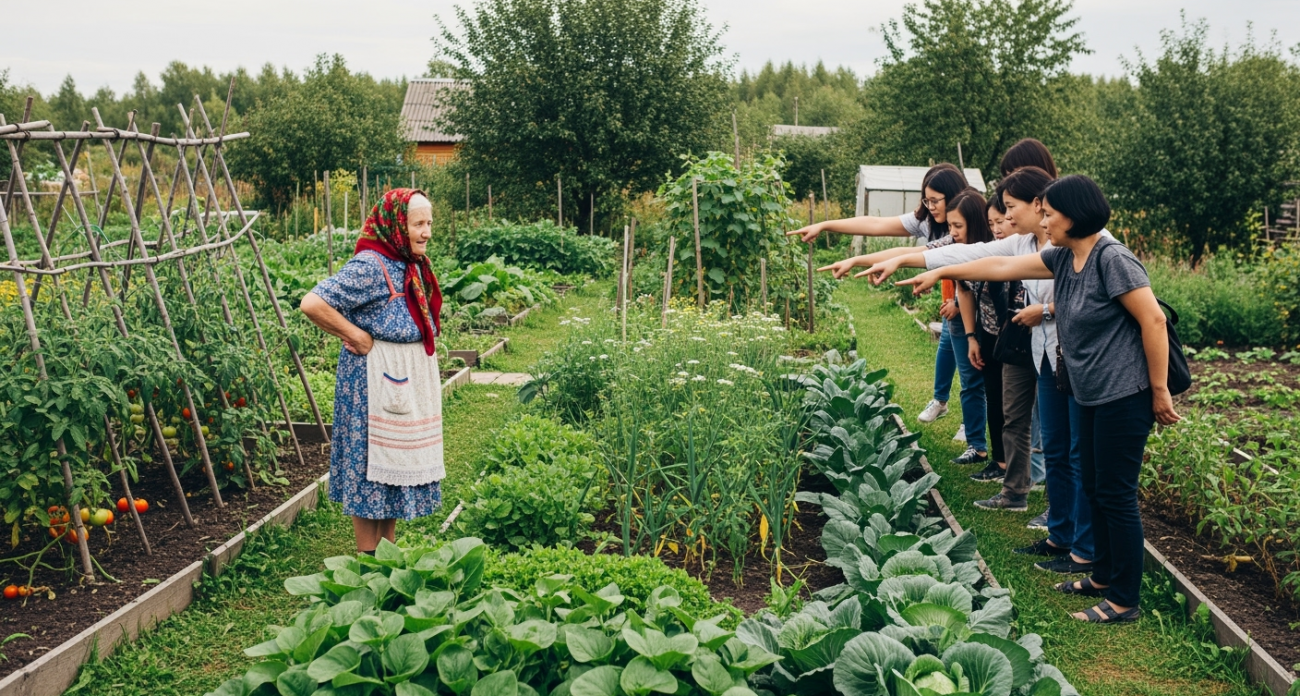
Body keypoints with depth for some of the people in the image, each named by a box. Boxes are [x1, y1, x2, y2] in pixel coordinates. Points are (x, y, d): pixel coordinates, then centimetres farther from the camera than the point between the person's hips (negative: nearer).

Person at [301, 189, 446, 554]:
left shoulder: (412, 264, 9)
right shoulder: (370, 266, -18)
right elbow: (313, 304, -25)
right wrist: (357, 338, -18)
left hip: (411, 378, 9)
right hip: (376, 380, -9)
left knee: (400, 461, 14)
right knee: (372, 466, 0)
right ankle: (368, 559, 10)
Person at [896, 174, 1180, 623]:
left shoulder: (1112, 259, -18)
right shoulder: (1063, 258, 8)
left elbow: (1154, 320, -18)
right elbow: (1003, 266, 15)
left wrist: (1160, 391, -14)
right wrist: (939, 274, 17)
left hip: (1124, 397, -9)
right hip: (1091, 397, 9)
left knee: (1115, 496, -3)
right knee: (1094, 490, 16)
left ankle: (1124, 601, 7)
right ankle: (1104, 577, 31)